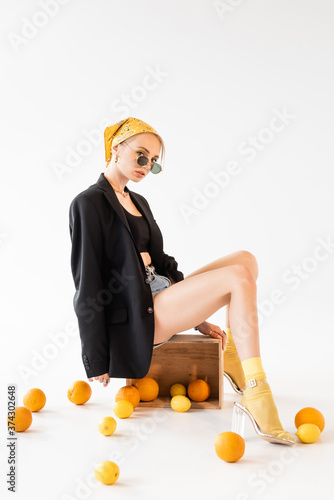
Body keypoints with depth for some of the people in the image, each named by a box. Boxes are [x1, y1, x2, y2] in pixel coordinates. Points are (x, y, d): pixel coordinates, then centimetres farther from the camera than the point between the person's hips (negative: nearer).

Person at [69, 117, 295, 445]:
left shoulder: (138, 202, 20)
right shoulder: (89, 203, -8)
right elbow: (87, 284, -11)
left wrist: (197, 315, 14)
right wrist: (96, 361, -11)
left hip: (162, 295, 9)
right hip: (137, 317, -9)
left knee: (246, 260, -2)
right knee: (239, 278, -22)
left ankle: (231, 354, -2)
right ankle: (255, 396, -23)